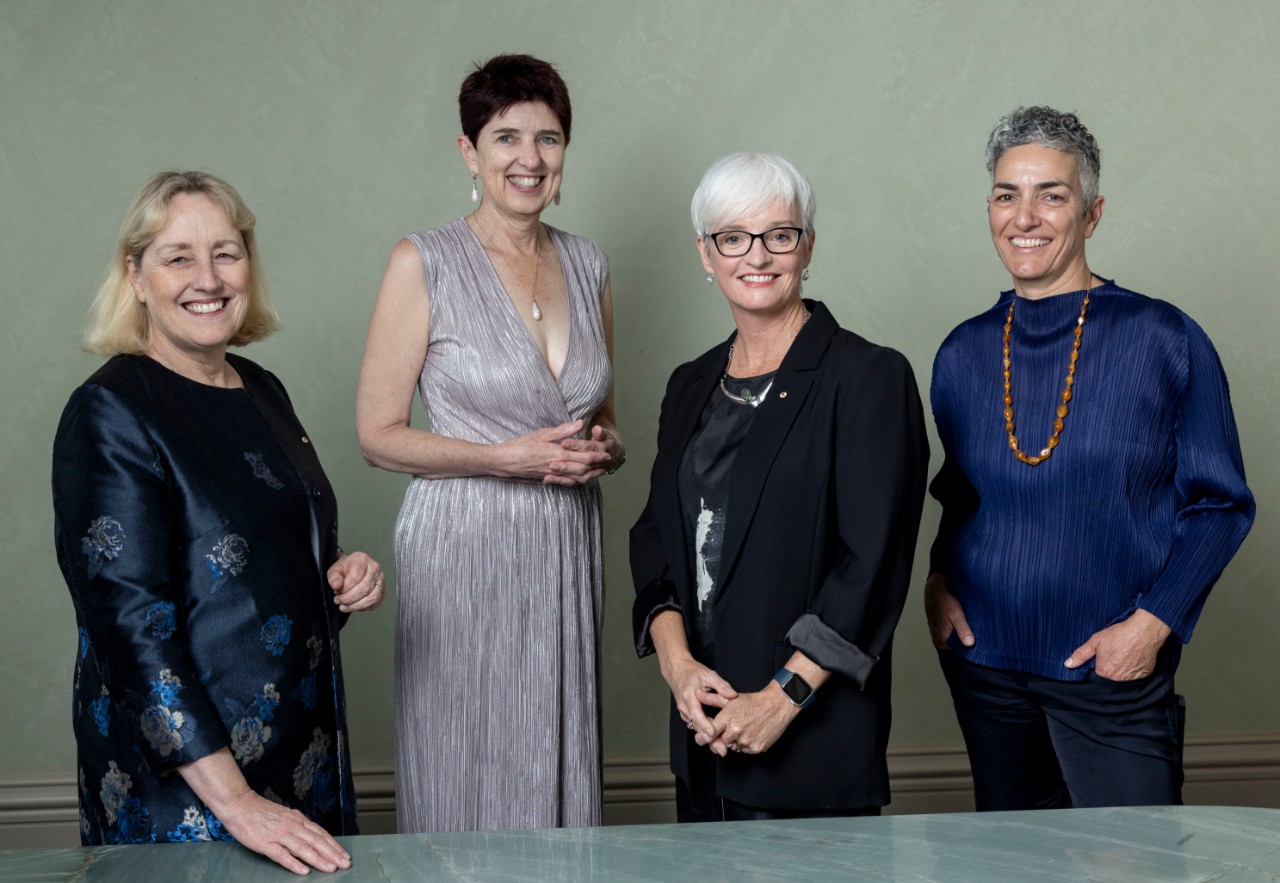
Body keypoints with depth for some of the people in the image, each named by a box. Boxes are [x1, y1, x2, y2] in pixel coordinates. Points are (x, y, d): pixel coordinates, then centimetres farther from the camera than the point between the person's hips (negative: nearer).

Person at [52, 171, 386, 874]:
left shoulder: (263, 392, 7)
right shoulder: (110, 413, -15)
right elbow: (129, 622, -21)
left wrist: (343, 578, -2)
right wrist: (233, 800, -25)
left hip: (303, 751, 7)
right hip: (178, 784, -7)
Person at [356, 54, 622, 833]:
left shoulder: (587, 265, 10)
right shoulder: (425, 263, -5)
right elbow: (378, 435, -6)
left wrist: (605, 447, -1)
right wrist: (511, 457, -15)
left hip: (568, 549, 4)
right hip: (463, 548, -4)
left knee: (563, 773, 8)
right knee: (466, 778, 1)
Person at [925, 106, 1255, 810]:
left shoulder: (1164, 340, -7)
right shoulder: (962, 355, 4)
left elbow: (1219, 503, -4)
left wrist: (1151, 625, -13)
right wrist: (939, 579, 1)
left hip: (1113, 673, -3)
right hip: (984, 664, 4)